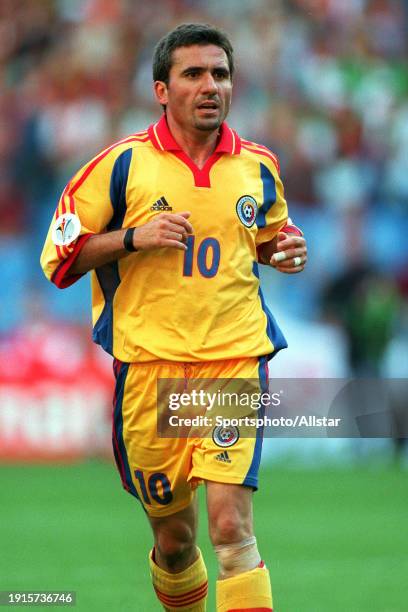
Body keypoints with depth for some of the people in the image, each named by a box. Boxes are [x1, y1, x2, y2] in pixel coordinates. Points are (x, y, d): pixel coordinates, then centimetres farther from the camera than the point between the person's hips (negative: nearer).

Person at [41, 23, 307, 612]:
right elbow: (60, 256, 0)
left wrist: (285, 251, 4)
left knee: (231, 525, -16)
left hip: (236, 359, 0)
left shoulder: (258, 167, 8)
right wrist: (135, 237, -14)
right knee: (173, 537, 9)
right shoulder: (123, 164, -1)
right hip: (149, 364, 0)